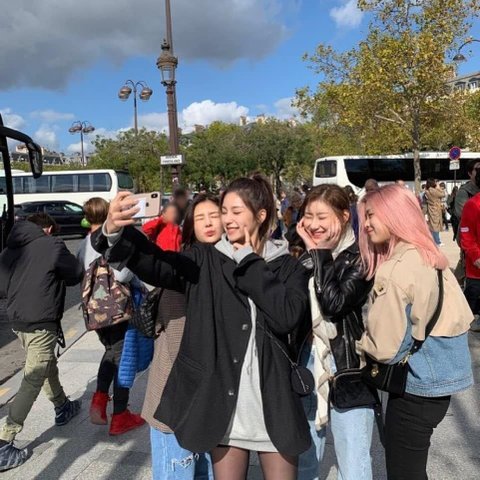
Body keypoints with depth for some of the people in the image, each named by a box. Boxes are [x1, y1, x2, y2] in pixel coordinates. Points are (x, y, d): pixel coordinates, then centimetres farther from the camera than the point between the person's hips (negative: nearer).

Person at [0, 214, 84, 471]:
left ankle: (62, 408, 44)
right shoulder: (52, 245, -11)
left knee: (48, 366, 25)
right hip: (41, 324, -8)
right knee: (33, 381, -2)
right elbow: (77, 274, -1)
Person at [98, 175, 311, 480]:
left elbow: (288, 316, -17)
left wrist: (248, 263, -11)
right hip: (223, 401, 0)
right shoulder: (205, 261, 1)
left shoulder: (288, 266, 0)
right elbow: (158, 264, -17)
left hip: (273, 402, 0)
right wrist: (117, 233, -35)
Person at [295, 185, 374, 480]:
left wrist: (321, 253, -16)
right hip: (307, 365, 5)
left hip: (348, 369, -5)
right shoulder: (305, 257, 8)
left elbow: (335, 303, -23)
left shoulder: (360, 257, -8)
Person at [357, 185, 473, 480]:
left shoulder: (394, 270, -23)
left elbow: (384, 347, -22)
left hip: (415, 389, -9)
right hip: (440, 382, 9)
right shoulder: (433, 259, 4)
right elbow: (463, 317, 11)